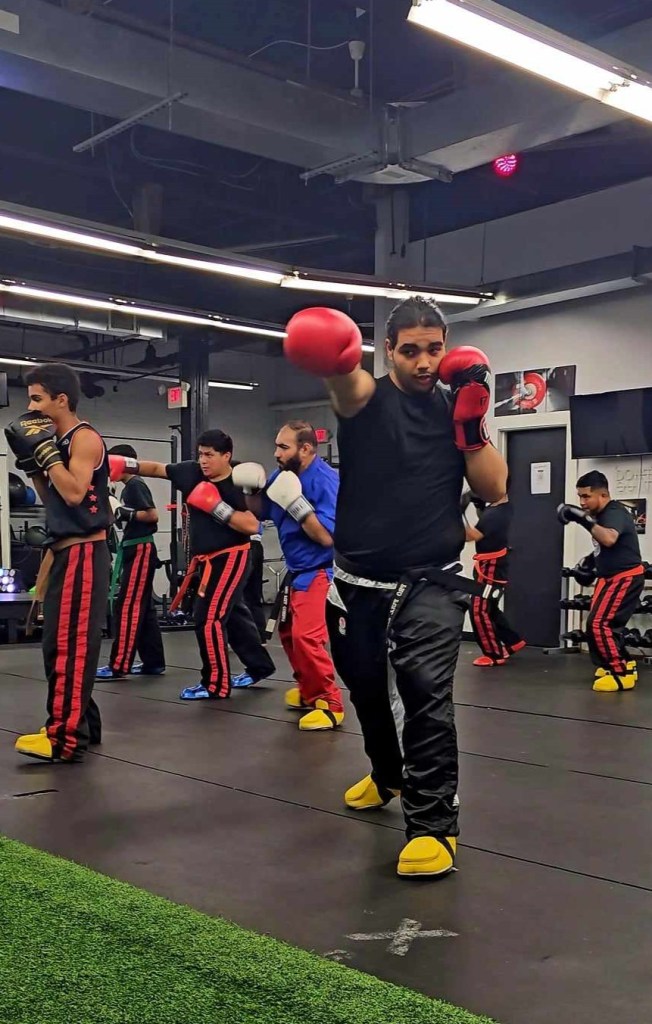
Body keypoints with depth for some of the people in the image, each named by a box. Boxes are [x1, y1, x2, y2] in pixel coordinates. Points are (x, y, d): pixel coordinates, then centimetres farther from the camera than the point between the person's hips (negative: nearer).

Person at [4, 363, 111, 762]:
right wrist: (30, 459, 8)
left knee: (69, 644, -10)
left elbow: (74, 493, -23)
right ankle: (82, 722, 21)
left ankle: (65, 737, -8)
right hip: (64, 550, 10)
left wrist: (44, 449, -17)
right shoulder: (59, 440, 15)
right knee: (60, 643, 13)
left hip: (84, 552, -10)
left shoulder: (85, 438, -11)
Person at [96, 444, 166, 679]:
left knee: (127, 608, -10)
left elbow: (153, 515, -21)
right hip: (135, 551, 10)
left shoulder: (136, 485, -11)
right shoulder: (129, 488, 18)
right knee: (143, 608, 10)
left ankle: (119, 666, -9)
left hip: (141, 551, -10)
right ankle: (153, 662, 14)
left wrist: (125, 513, -21)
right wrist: (119, 515, 9)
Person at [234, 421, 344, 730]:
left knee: (306, 637, -20)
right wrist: (251, 489, -5)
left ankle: (330, 705, -8)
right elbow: (261, 511, 14)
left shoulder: (326, 480, -21)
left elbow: (326, 536, -26)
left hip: (318, 572, -9)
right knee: (288, 633, 18)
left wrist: (296, 503, -32)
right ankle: (308, 690, 35)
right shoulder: (284, 474, 2)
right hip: (295, 571, 9)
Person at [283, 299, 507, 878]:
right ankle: (387, 775, 46)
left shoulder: (455, 408, 4)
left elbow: (495, 490, -1)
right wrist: (330, 353, -54)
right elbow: (345, 377, -30)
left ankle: (434, 825, -10)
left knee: (427, 694, -19)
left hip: (430, 584, -1)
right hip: (358, 582, 1)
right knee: (367, 692, 19)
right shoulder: (367, 398, -4)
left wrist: (472, 422, -14)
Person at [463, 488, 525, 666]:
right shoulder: (504, 508, 4)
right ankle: (513, 642, 32)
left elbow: (470, 536, -27)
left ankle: (495, 655, 2)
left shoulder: (496, 514, -26)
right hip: (495, 565, 10)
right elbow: (485, 524, 22)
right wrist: (479, 505, 7)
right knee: (490, 609, 22)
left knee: (479, 611, -6)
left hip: (490, 568, -10)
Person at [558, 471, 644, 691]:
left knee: (598, 624, -14)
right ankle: (623, 665, 29)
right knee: (607, 624, 17)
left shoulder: (615, 512, -19)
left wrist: (584, 520, -40)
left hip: (625, 577, -10)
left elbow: (609, 539, -41)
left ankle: (622, 674, -8)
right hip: (612, 577, 10)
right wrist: (592, 559, 12)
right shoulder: (603, 514, 11)